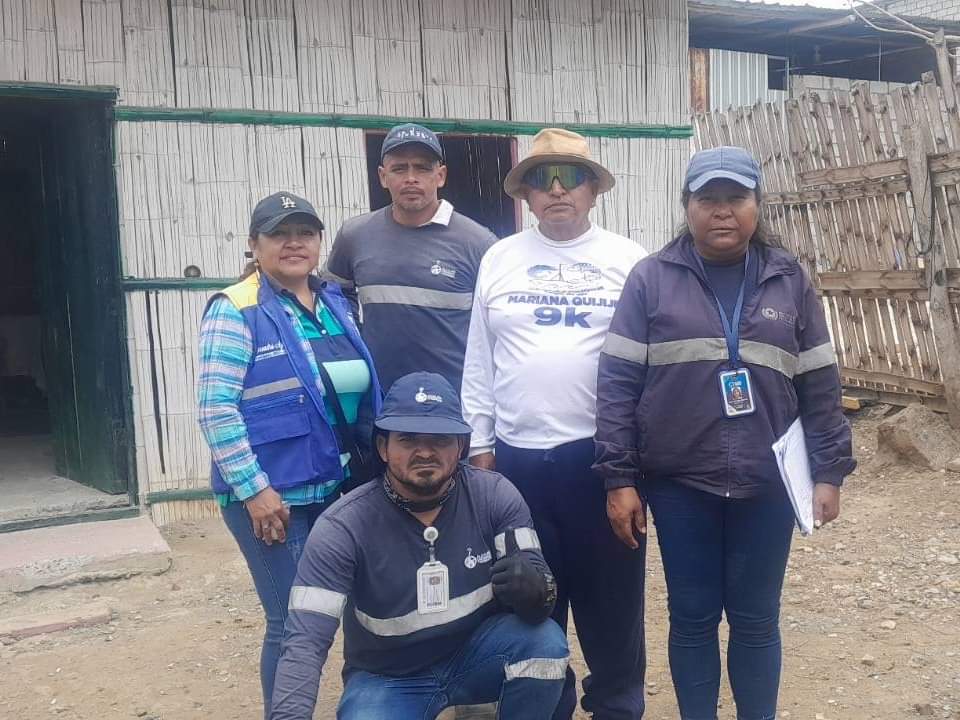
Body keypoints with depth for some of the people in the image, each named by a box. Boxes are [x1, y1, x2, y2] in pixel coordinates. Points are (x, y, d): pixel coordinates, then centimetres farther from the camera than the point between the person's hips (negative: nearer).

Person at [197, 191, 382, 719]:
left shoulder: (336, 304, 10)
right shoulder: (236, 311, -9)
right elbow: (215, 408, -15)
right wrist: (254, 489, -18)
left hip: (341, 487, 6)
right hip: (273, 495, -6)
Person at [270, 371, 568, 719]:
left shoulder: (495, 496, -15)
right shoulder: (342, 527, -21)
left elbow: (537, 584, -18)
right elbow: (305, 641, -24)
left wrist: (534, 589, -43)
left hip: (475, 656, 1)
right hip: (386, 678, -1)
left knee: (545, 641, -26)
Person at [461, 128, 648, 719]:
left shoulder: (627, 260, 0)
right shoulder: (499, 259, 7)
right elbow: (479, 362, 8)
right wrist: (480, 443, 5)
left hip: (603, 453, -2)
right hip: (517, 456, 2)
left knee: (611, 591, 10)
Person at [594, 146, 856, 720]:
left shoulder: (790, 280, 5)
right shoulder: (651, 280, -1)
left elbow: (820, 387, 7)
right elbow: (617, 383, -4)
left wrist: (829, 471, 3)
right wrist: (619, 478, -8)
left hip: (768, 485, 1)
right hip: (679, 485, -1)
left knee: (757, 619, 12)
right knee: (693, 617, 10)